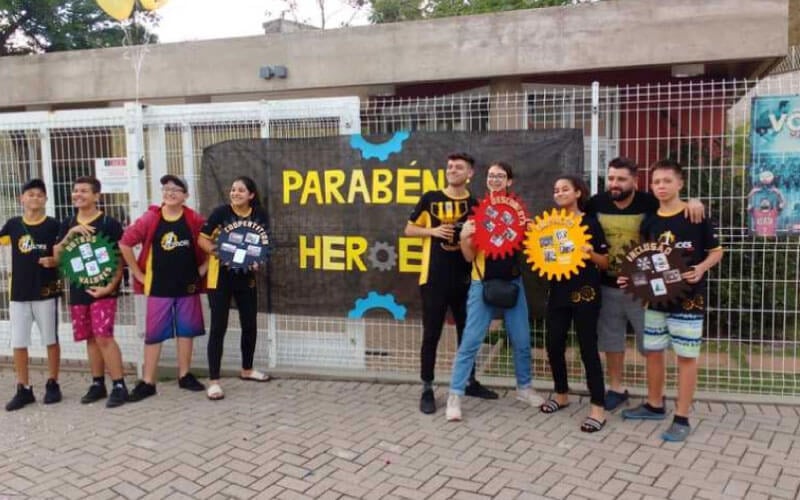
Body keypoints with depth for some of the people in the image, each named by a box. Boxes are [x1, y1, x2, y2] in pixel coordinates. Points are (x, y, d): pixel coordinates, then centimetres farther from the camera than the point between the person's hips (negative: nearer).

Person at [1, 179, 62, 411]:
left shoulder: (53, 225, -4)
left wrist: (55, 261, -17)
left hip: (46, 292, -3)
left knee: (50, 341, 8)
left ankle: (52, 384, 20)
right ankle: (23, 389, 16)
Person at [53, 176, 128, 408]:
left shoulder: (109, 223, -6)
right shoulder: (67, 224, 11)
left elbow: (120, 259, -6)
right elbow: (56, 256, 3)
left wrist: (110, 286, -16)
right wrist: (70, 235, -12)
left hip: (102, 289, -6)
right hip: (78, 289, 6)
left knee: (103, 337, -11)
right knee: (90, 338, 11)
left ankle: (119, 386, -6)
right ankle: (98, 384, 21)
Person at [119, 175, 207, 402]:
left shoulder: (194, 220, -4)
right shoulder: (150, 219, -6)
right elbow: (125, 244, -3)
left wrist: (202, 269, 0)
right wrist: (139, 274, -3)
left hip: (188, 286, 1)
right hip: (158, 287, -1)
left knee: (186, 330, 10)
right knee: (154, 333, 3)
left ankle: (185, 376, 23)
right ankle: (147, 382, 10)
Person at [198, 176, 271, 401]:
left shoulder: (259, 215, 0)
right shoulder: (221, 212, -10)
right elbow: (202, 239, -7)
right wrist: (217, 251, -24)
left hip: (246, 276, 5)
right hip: (221, 276, -4)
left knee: (250, 325, 14)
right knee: (218, 327, -4)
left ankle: (247, 370, 35)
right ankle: (213, 380, 3)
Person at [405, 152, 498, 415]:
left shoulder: (475, 204, 4)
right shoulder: (431, 198, 0)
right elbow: (410, 229, 6)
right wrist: (433, 230, -10)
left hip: (464, 278, 3)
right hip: (434, 278, -2)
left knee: (467, 332, 14)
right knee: (431, 335, 1)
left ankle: (470, 382, 30)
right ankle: (427, 390, 11)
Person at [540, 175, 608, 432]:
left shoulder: (590, 223, -4)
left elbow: (605, 262, -4)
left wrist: (591, 253, -23)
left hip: (585, 293, -5)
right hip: (558, 292, 5)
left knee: (588, 348, -4)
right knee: (554, 345, 9)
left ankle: (598, 407, 1)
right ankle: (561, 394, 29)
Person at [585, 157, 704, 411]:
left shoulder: (649, 202, -12)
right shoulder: (596, 203, -3)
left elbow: (679, 208, -9)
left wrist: (693, 202, -31)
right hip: (608, 287, 3)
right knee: (611, 342, 16)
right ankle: (616, 389, 33)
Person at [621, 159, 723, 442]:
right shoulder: (649, 222, 5)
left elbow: (716, 251, -2)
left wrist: (701, 268, -20)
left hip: (687, 298, -5)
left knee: (686, 357, 2)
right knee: (653, 352, 13)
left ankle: (682, 418, 10)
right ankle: (654, 406, 31)